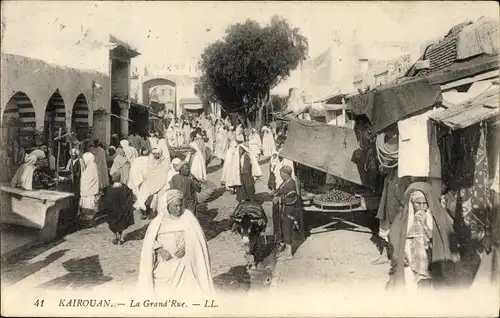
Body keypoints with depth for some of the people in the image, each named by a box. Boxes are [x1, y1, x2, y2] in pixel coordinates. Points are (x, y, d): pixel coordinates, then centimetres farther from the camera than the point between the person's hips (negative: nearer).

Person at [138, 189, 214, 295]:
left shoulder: (188, 216, -1)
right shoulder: (159, 221, 0)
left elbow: (196, 237, -4)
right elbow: (149, 241, 1)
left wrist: (185, 246, -19)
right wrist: (160, 250, -16)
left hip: (184, 260, -1)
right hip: (166, 261, 1)